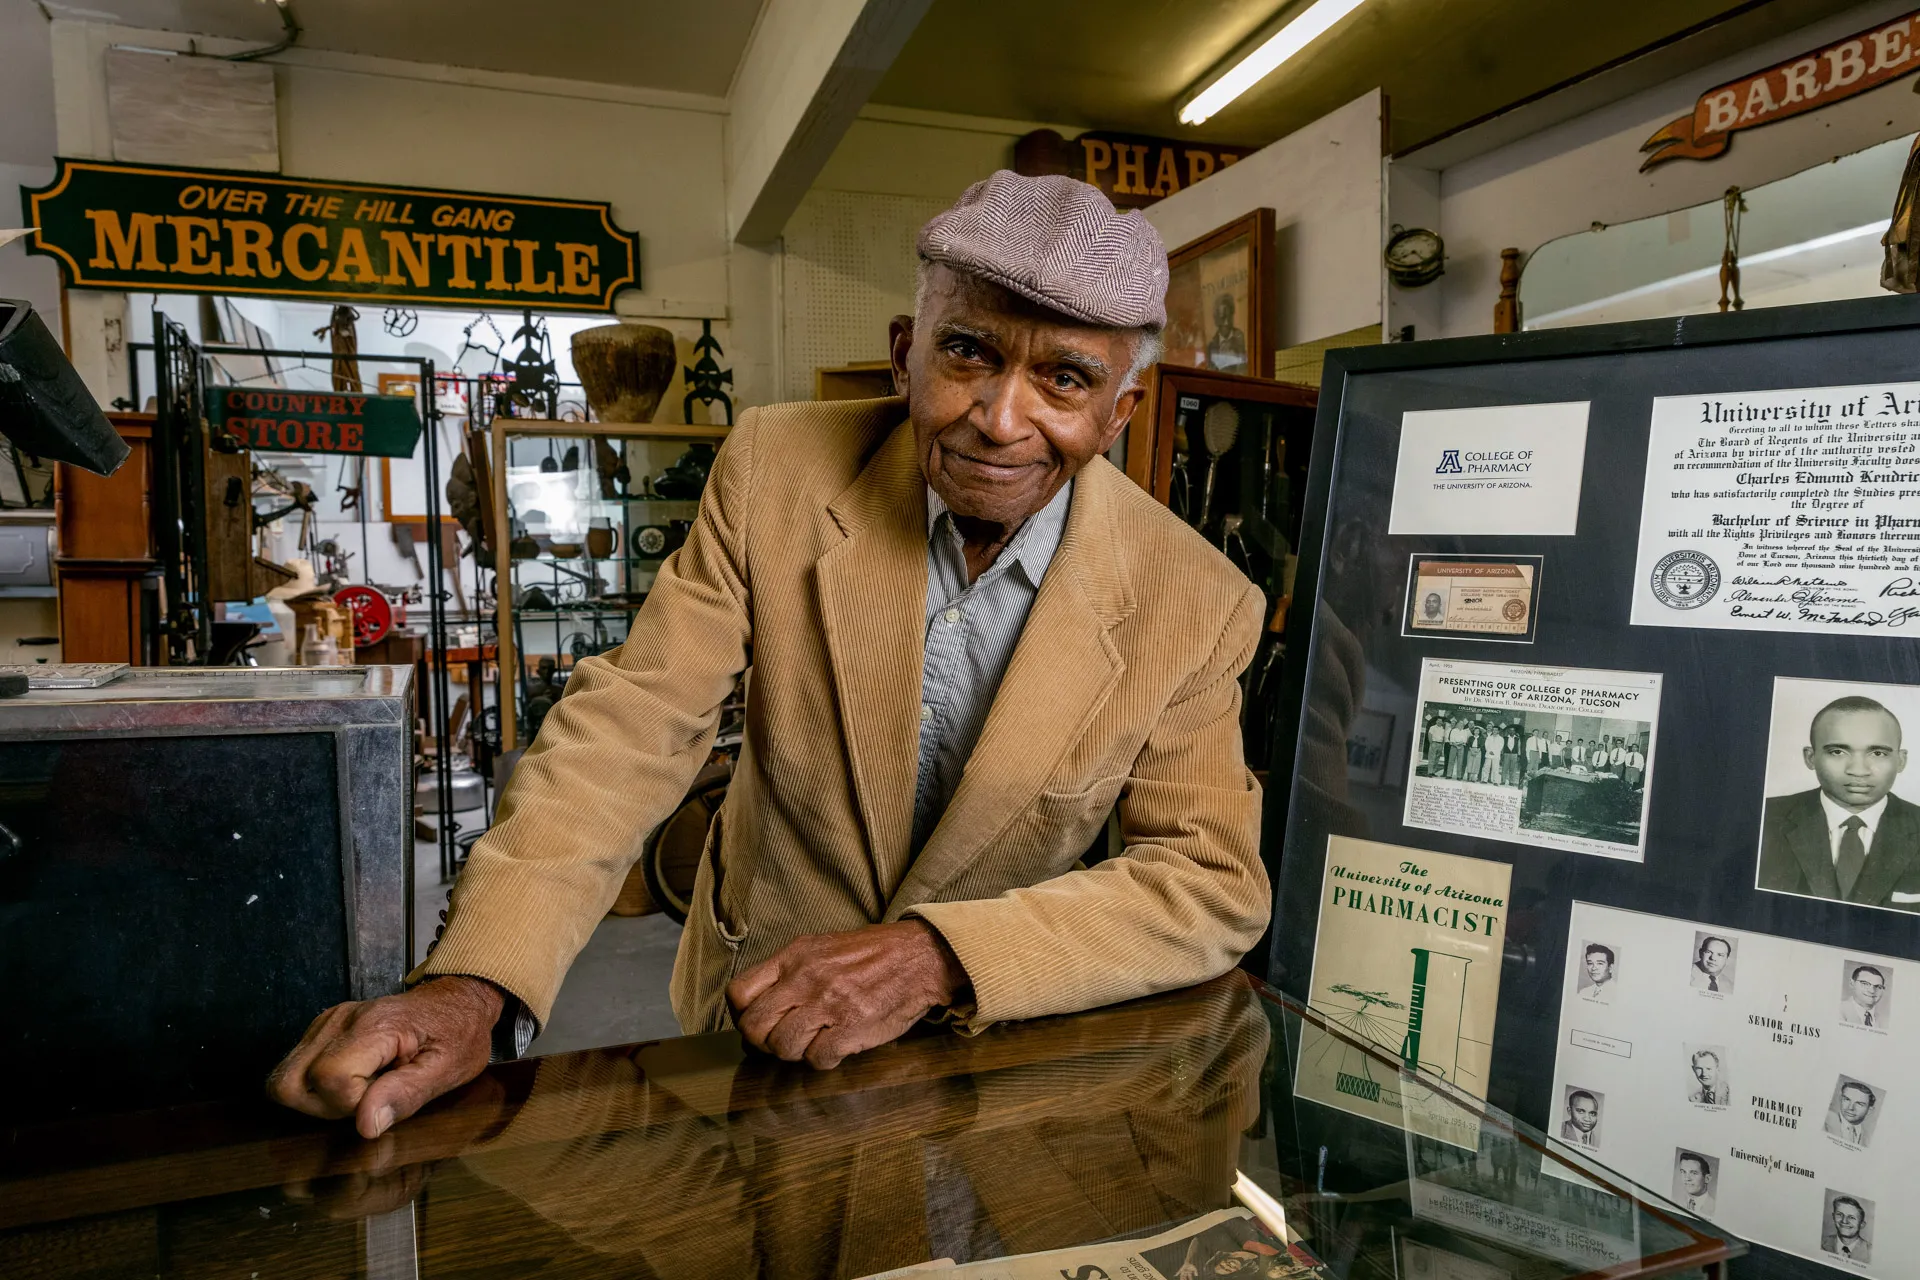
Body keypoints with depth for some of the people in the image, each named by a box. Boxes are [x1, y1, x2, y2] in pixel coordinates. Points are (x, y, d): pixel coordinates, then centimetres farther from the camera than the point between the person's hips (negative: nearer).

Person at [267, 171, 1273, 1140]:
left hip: (1001, 1037, -1)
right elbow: (632, 725, -13)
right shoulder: (775, 471, -13)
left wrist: (936, 955, -27)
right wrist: (472, 985, -26)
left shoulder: (1196, 607, -15)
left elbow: (1215, 880, -13)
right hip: (752, 1015, 1)